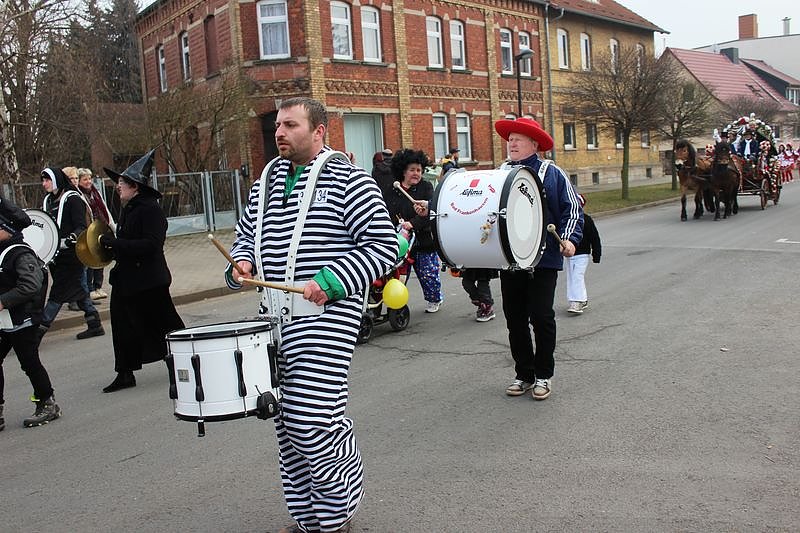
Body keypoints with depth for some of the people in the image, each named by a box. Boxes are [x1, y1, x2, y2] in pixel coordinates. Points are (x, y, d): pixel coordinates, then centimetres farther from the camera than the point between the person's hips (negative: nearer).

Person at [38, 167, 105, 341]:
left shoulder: (73, 199, -10)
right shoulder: (48, 201, 14)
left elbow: (81, 227, -15)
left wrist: (72, 238, -32)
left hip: (71, 253, -8)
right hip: (56, 254, 8)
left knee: (58, 292, -5)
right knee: (78, 288, 11)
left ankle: (40, 329, -3)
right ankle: (95, 325, 18)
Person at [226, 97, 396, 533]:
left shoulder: (347, 179, -5)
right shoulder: (267, 184, 16)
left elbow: (384, 245, -9)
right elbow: (245, 235, 27)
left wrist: (332, 280, -19)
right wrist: (242, 261, 5)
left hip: (326, 318, -7)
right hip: (275, 319, 7)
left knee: (312, 423, -10)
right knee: (287, 427, 11)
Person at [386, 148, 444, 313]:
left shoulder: (426, 187, -1)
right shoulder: (392, 191, 9)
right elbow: (386, 214, 6)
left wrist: (413, 223, -28)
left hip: (424, 239, -3)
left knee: (428, 273, 2)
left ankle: (434, 298, 27)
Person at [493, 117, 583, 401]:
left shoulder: (552, 174, 1)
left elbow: (572, 210, 1)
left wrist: (569, 239, -12)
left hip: (543, 260, -3)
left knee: (541, 317, -2)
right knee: (515, 319, 8)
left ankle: (544, 375, 15)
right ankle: (523, 374, 22)